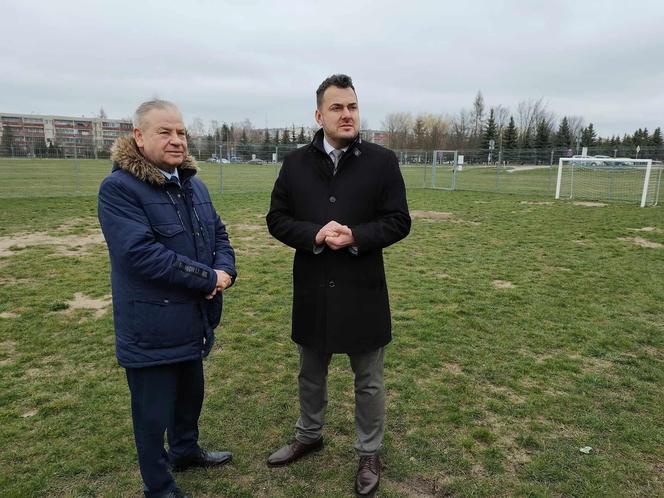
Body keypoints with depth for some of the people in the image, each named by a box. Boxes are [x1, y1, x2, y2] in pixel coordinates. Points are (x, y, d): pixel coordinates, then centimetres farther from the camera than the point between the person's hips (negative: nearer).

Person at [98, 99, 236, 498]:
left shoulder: (193, 184, 9)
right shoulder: (119, 188, -17)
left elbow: (218, 233, 10)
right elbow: (140, 252, -27)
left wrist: (225, 269, -11)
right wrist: (208, 278, -22)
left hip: (193, 318, 8)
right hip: (151, 326, -7)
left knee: (191, 393, 26)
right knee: (154, 412, 10)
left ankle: (185, 450, 51)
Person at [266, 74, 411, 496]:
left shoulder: (382, 161, -4)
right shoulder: (296, 163, 2)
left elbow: (399, 221, -5)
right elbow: (277, 219, 1)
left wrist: (355, 237, -21)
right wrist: (314, 235, -17)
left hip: (362, 290, -2)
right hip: (312, 290, 3)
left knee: (369, 380, 13)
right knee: (311, 374, 21)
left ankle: (370, 454, 35)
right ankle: (309, 436, 46)